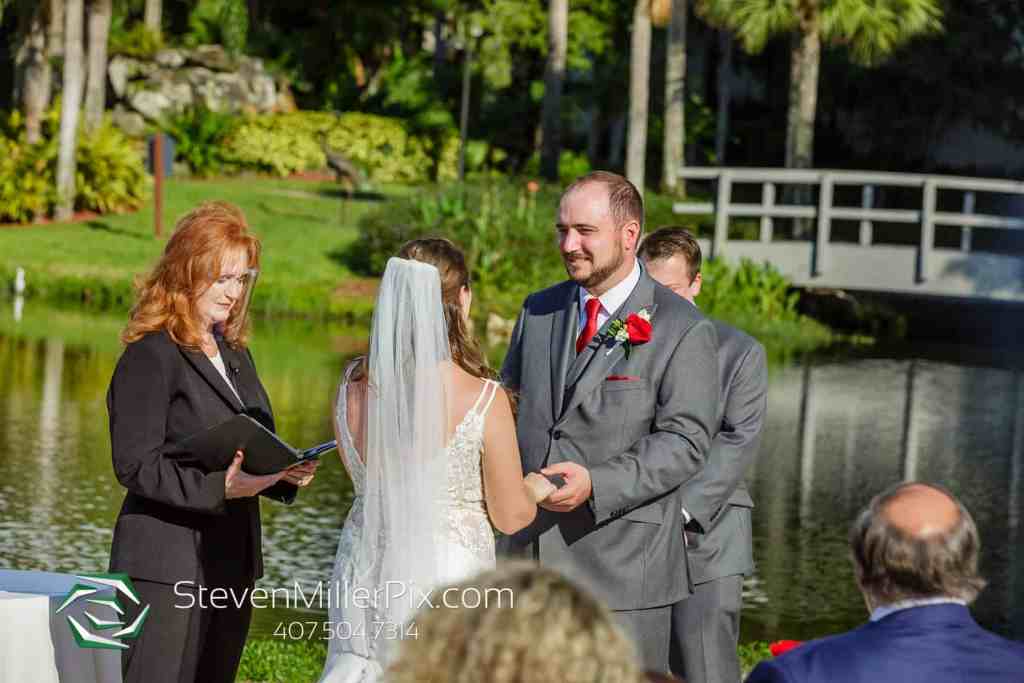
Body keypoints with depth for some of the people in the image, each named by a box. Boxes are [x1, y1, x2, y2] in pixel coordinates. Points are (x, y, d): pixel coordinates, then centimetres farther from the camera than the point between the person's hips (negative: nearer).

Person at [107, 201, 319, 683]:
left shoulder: (234, 354, 17)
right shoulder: (151, 356, -9)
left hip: (231, 564, 8)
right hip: (168, 566, -8)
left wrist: (286, 474, 0)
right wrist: (220, 487, -26)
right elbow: (134, 465, -16)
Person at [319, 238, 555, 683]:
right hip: (447, 580, -4)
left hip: (365, 575, 4)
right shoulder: (483, 400, -19)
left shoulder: (353, 385, -6)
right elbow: (510, 517, -7)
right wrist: (537, 489, 14)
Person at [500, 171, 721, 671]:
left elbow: (685, 441, -11)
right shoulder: (539, 311, 13)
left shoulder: (683, 330, -7)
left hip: (622, 563, -5)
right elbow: (510, 402, 21)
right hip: (529, 554, 5)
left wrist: (596, 484, -22)